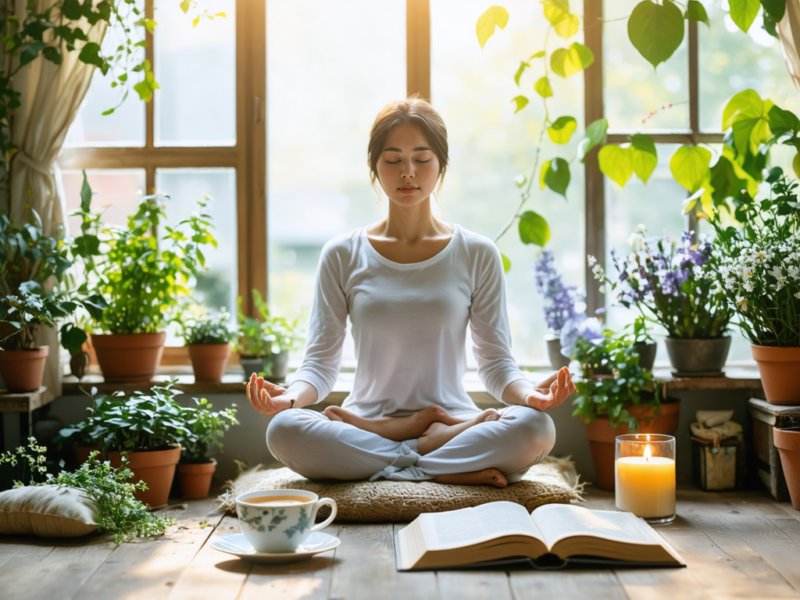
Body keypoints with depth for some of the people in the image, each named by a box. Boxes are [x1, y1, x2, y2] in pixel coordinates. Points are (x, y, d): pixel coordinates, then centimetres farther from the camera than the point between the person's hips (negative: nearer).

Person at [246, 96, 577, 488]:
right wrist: (291, 395, -21)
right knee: (283, 430, -32)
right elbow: (321, 362, 3)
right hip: (365, 418, 1)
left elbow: (495, 361, 4)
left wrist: (527, 392, -19)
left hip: (455, 418, 0)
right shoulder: (342, 256, 7)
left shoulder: (477, 255, 6)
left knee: (535, 427, -32)